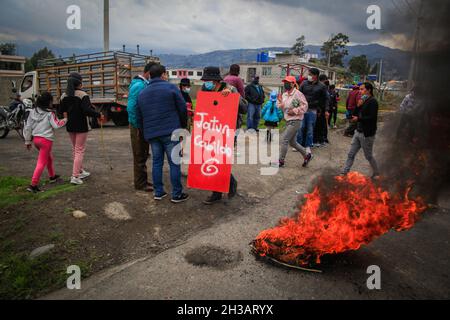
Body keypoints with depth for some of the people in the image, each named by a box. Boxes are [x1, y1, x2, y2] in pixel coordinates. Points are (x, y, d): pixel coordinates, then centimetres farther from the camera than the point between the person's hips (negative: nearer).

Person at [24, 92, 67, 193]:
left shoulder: (33, 112, 9)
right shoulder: (50, 113, -10)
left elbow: (28, 127, 10)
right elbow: (56, 125, -18)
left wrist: (28, 141, 16)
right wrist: (66, 120, -2)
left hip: (36, 139, 8)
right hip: (46, 140, -7)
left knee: (49, 157, 27)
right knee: (42, 163, -3)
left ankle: (52, 176, 43)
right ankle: (33, 185, -7)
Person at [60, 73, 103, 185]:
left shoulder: (64, 96, 5)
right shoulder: (82, 95, -15)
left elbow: (63, 112, 7)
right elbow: (87, 110, -24)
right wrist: (99, 115, -14)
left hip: (70, 126, 7)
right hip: (81, 126, -6)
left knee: (75, 149, 20)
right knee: (80, 150, -1)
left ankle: (81, 171, 31)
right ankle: (75, 176, -4)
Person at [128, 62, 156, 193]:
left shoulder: (146, 84, 9)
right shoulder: (138, 85, -18)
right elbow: (131, 108, -23)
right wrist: (138, 127, -17)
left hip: (144, 125, 9)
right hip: (138, 126, -9)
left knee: (143, 154, 17)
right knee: (140, 156, 2)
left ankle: (142, 180, 30)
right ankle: (140, 183, 13)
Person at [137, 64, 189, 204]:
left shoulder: (142, 93, 14)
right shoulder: (170, 87, -2)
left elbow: (139, 117, 16)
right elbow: (183, 109, -3)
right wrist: (183, 126, 11)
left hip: (151, 134, 5)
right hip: (170, 132, -5)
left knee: (157, 162, 13)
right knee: (174, 163, 0)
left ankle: (158, 192, 18)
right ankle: (177, 194, 4)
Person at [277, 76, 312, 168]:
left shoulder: (298, 94, -14)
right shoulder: (284, 94, 10)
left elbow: (305, 106, -14)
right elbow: (283, 108, 14)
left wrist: (294, 111, -20)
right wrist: (280, 102, -6)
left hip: (295, 121, -9)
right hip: (288, 121, 9)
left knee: (284, 140, -10)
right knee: (292, 142, 15)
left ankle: (281, 161, -1)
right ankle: (307, 155, 31)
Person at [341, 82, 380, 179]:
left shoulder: (372, 101, -14)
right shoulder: (363, 101, 12)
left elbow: (372, 118, -23)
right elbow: (354, 114, 9)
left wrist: (358, 119, -18)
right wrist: (358, 105, -6)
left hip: (367, 134, -8)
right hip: (358, 132, 8)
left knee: (369, 156, 6)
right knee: (351, 154, 7)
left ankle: (376, 174, 25)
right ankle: (344, 173, 12)